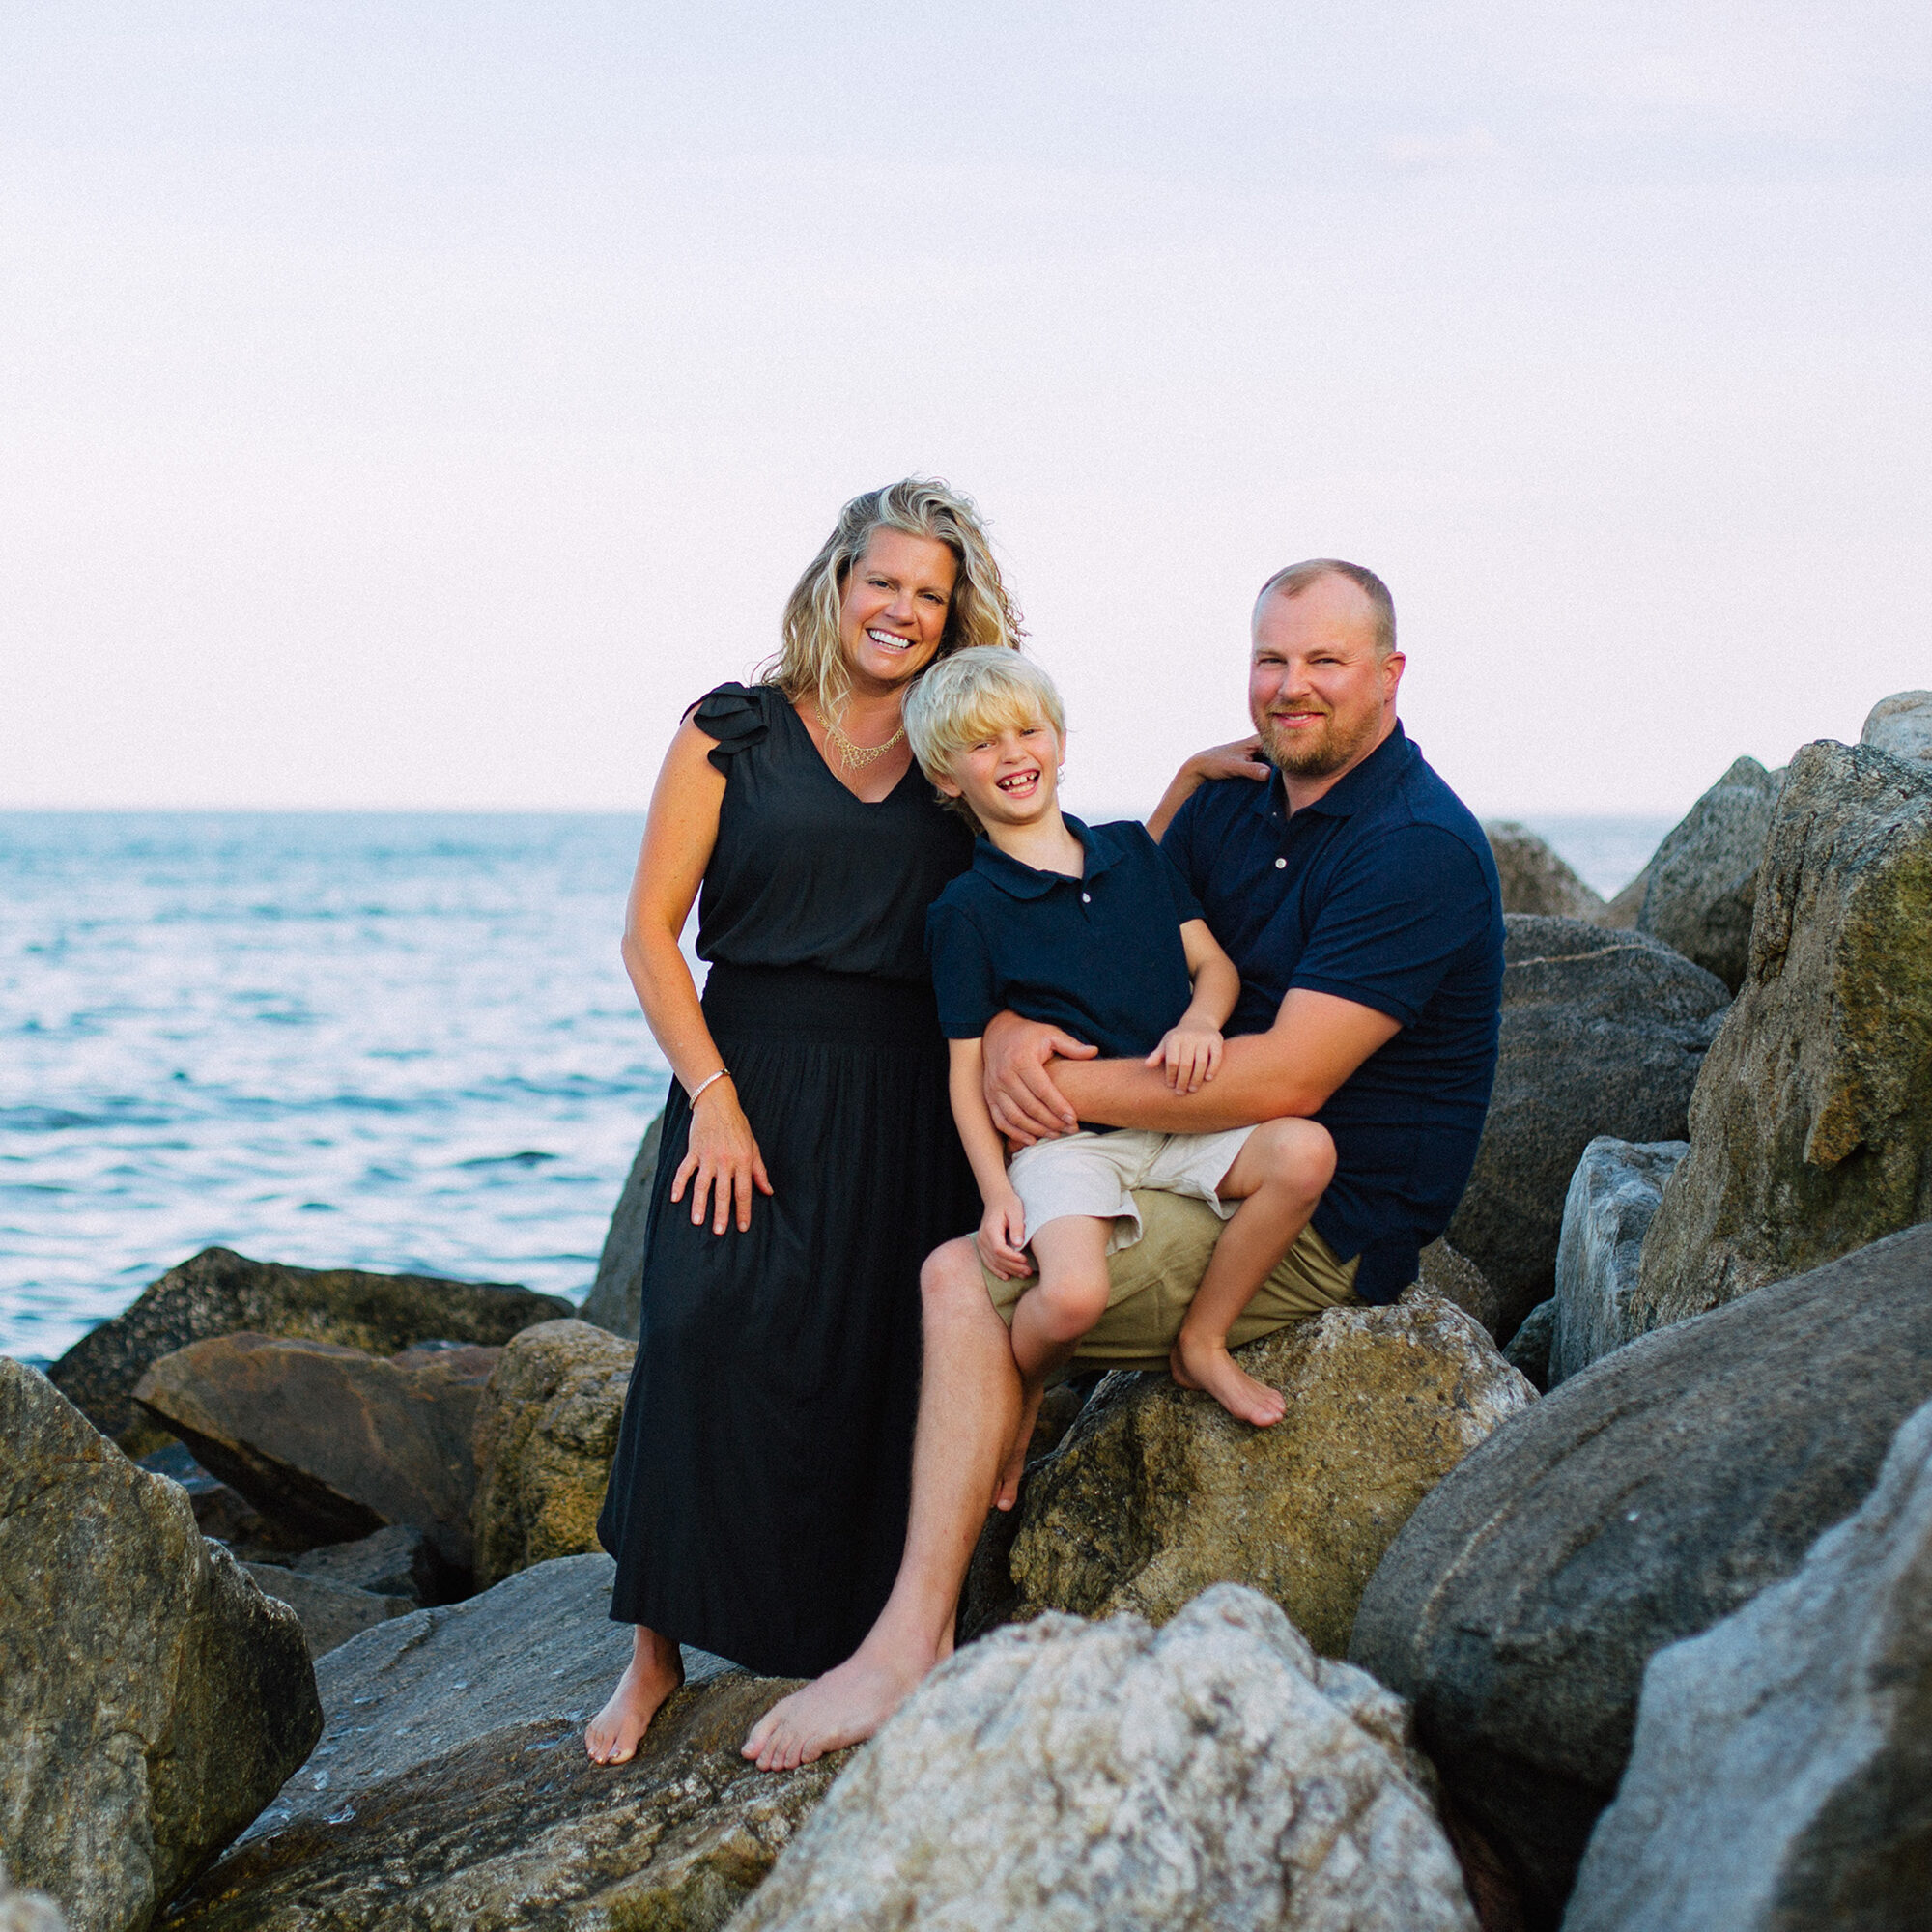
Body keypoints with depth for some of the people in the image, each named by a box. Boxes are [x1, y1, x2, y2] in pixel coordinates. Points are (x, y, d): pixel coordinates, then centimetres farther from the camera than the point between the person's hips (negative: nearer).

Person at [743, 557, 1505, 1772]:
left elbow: (1288, 1079, -25)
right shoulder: (1234, 801, 10)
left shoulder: (1419, 847, -18)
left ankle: (909, 1651, -19)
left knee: (969, 1282, -19)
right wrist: (1013, 1030, -15)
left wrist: (1075, 1088, -20)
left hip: (1329, 1236, -9)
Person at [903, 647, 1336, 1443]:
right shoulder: (965, 910, 0)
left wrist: (1198, 1021, -12)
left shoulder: (1135, 850, 13)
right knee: (1072, 1295, -32)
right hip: (1062, 1137, -4)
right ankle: (1018, 1400, 6)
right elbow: (968, 1064, 0)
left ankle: (1202, 1344, -4)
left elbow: (1214, 964, 12)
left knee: (1304, 1150, -24)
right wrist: (997, 1191, -11)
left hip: (1179, 1118, 4)